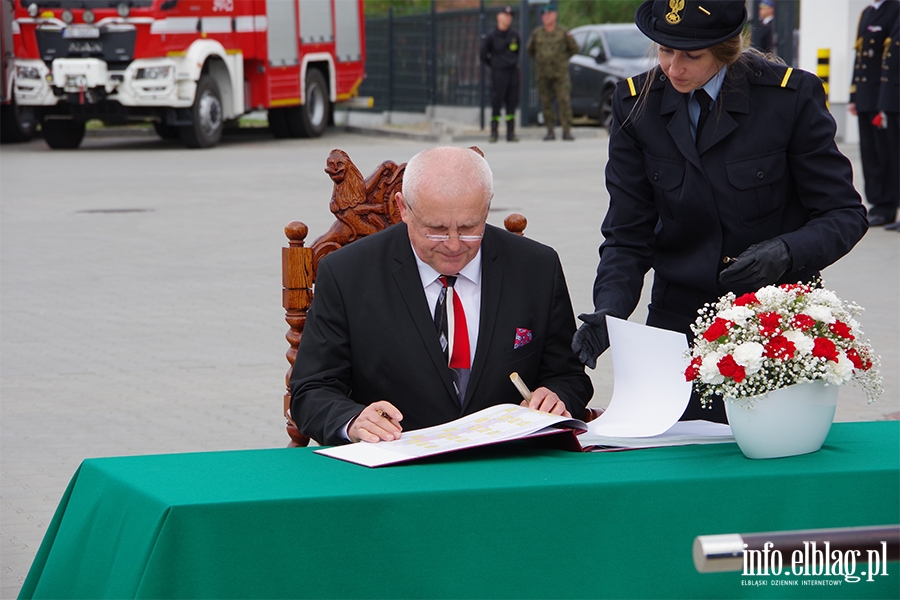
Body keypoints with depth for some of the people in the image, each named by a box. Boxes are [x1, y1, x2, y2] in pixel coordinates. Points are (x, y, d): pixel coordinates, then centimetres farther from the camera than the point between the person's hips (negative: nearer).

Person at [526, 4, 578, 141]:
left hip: (560, 73, -2)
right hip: (542, 74, 2)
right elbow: (530, 50, 18)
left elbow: (574, 49, 10)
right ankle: (550, 131, 6)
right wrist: (540, 60, 12)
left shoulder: (563, 33, 0)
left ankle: (567, 131, -8)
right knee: (546, 103, 1)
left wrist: (563, 59, 6)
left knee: (564, 101, -9)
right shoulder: (536, 33, 5)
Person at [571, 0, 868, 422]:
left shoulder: (792, 96, -9)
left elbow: (844, 214, -4)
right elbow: (628, 236, 1)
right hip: (679, 322, 2)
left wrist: (787, 252, -24)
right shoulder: (636, 105, -1)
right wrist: (608, 311, -17)